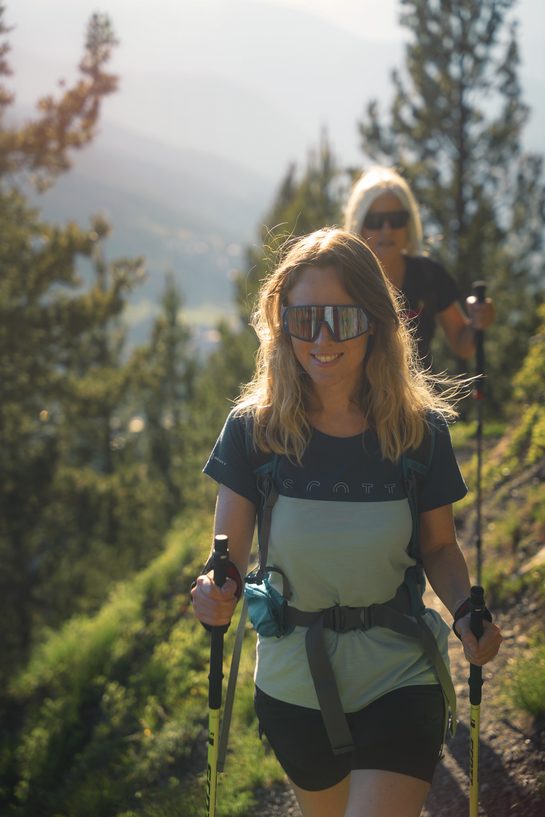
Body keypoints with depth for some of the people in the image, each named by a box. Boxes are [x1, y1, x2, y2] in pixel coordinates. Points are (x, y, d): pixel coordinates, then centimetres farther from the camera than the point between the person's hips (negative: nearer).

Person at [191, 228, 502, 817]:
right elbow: (229, 561, -8)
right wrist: (216, 596, -30)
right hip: (293, 684, 2)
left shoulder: (421, 431, -11)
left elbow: (439, 548, 2)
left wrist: (465, 613, -17)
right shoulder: (254, 428, -12)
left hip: (398, 679, -1)